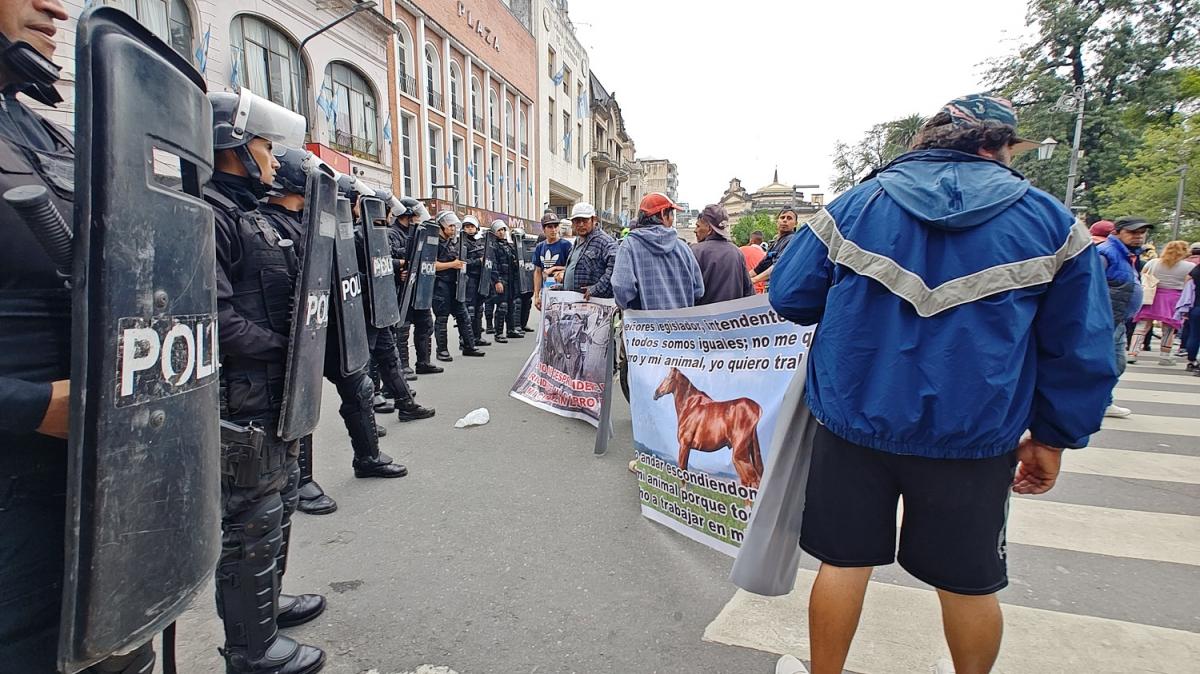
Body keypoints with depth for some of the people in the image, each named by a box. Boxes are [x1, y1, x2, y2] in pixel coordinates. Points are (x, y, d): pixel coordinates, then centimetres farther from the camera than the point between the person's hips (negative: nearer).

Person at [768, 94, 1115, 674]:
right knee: (969, 580, 20)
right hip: (975, 438, 1)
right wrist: (1053, 436, 12)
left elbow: (788, 295, 0)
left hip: (854, 419, 0)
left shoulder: (858, 203, -1)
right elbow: (1081, 347, 2)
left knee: (843, 561, 14)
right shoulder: (1048, 220, 1)